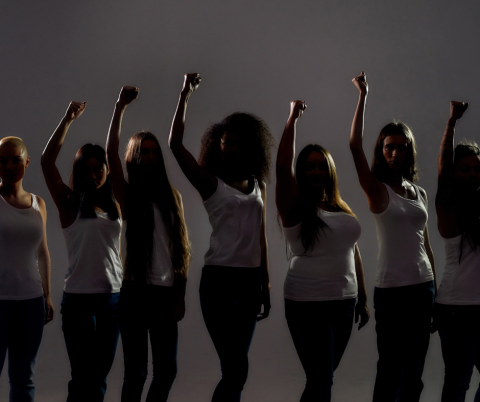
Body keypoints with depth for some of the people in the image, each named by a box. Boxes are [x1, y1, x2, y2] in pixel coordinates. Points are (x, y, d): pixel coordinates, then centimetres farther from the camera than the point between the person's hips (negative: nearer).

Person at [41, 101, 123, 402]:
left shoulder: (116, 204, 12)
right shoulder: (70, 204, -2)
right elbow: (47, 162, -10)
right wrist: (68, 120, -12)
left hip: (113, 298, 4)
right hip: (79, 298, -4)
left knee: (100, 377, 9)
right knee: (83, 377, -6)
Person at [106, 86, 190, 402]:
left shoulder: (172, 197, 11)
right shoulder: (128, 194, 1)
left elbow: (182, 249, 10)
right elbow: (111, 153, -15)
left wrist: (181, 296, 4)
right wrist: (121, 107, -22)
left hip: (166, 292, 4)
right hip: (136, 291, -4)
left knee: (167, 370, 6)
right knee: (136, 372, -2)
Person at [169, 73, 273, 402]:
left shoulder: (257, 185, 12)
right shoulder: (210, 183, -2)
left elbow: (260, 236, 15)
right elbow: (176, 145, -14)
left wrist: (266, 282, 14)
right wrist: (185, 96, -14)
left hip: (250, 279, 5)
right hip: (220, 279, -5)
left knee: (234, 367, 10)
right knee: (237, 368, -10)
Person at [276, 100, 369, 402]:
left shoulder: (342, 210, 11)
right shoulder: (295, 207, -6)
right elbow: (283, 165, -20)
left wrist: (363, 298, 16)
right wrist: (294, 118, -15)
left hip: (344, 303, 6)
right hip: (307, 305, -6)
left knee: (324, 378, 13)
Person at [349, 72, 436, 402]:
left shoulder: (420, 193, 11)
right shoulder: (378, 190, -4)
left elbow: (425, 242, 15)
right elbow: (355, 146, -17)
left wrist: (435, 286, 14)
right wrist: (363, 97, -16)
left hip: (423, 287, 5)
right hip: (391, 288, -5)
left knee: (414, 371, 10)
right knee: (390, 370, -2)